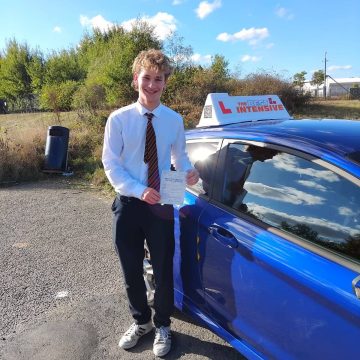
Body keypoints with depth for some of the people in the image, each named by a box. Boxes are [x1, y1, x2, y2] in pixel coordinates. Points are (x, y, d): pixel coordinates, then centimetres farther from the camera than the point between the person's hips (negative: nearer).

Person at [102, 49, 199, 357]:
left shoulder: (174, 120, -3)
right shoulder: (119, 119, -8)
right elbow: (110, 164, -9)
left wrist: (190, 171, -15)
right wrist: (139, 190, -21)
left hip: (161, 205, 0)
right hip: (129, 204, 0)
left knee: (163, 270, 13)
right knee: (131, 270, 16)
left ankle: (162, 326, 39)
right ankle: (140, 321, 43)